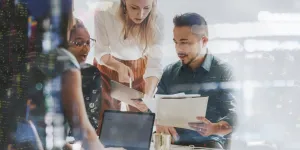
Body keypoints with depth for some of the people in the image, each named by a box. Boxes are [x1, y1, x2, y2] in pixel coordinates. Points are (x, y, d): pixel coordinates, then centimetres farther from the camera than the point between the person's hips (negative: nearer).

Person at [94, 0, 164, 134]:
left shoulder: (156, 21, -26)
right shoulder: (104, 13, -28)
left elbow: (155, 63, -30)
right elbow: (101, 52, -21)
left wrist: (148, 96, -46)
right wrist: (119, 66, -41)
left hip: (139, 68, 1)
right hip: (107, 67, -1)